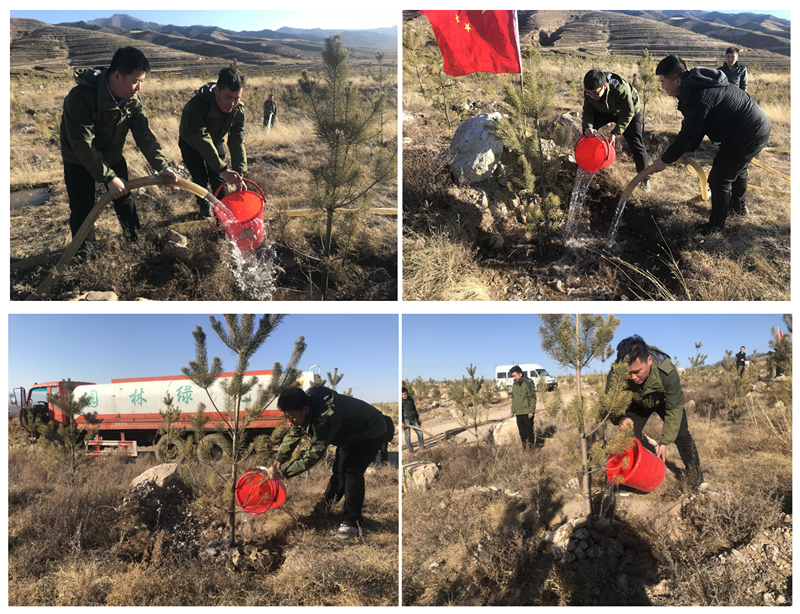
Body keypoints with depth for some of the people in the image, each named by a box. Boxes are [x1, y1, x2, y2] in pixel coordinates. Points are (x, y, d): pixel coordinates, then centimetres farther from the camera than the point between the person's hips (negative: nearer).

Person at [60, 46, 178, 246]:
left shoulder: (132, 100, -15)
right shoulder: (80, 97, -34)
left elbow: (144, 134, -17)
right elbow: (83, 145, -36)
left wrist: (162, 166, -31)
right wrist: (109, 178, -40)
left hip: (112, 156, 5)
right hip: (79, 161, -5)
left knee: (125, 202, 12)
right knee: (82, 211, -2)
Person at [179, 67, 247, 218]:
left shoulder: (238, 110, -27)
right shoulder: (196, 104, -43)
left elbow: (237, 143, -29)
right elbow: (202, 140, -51)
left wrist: (239, 174, -40)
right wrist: (223, 169, -60)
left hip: (216, 143, 3)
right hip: (191, 145, -3)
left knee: (219, 180, -2)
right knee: (200, 179, -5)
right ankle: (204, 207, 22)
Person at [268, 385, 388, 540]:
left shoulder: (326, 418, -43)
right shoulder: (304, 409, -15)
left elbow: (313, 455, -41)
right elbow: (293, 435, -1)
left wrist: (283, 473, -37)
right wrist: (278, 461, -8)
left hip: (371, 433, -9)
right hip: (350, 433, 9)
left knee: (352, 471, -21)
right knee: (339, 469, 16)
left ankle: (351, 523, -14)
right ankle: (325, 506, 37)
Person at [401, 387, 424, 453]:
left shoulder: (411, 400, 9)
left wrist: (417, 418, 22)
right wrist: (402, 422, -17)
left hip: (413, 419, 5)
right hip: (406, 420, -5)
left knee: (419, 432, 5)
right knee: (407, 434, -3)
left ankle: (421, 445, 21)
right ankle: (410, 448, 8)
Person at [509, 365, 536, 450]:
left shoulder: (528, 383, -7)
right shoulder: (514, 385, 11)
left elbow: (533, 398, -9)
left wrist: (531, 411, -15)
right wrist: (512, 411, 11)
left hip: (527, 413, -6)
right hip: (518, 414, 6)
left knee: (529, 432, -1)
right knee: (522, 433, 10)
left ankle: (531, 448, 7)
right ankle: (524, 448, 17)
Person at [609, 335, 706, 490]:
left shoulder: (667, 372, -43)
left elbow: (674, 409, -30)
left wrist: (664, 442, -31)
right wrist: (620, 418, -46)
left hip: (664, 401, -1)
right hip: (637, 403, 1)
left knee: (682, 435, -5)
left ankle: (695, 478, 12)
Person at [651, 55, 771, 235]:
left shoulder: (697, 98, -30)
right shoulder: (695, 85, 2)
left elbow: (688, 135, -23)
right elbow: (692, 127, 10)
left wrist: (665, 160, -13)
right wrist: (688, 151, 7)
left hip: (747, 136, -10)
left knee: (719, 179, -3)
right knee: (738, 169, 31)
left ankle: (716, 227, 11)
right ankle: (738, 206, 54)